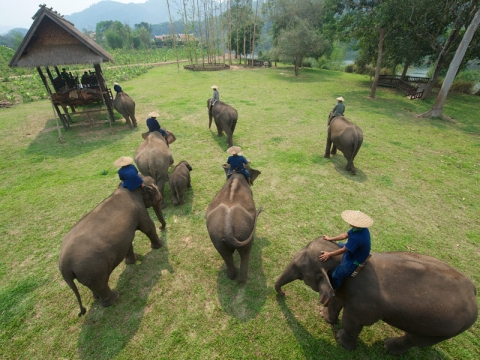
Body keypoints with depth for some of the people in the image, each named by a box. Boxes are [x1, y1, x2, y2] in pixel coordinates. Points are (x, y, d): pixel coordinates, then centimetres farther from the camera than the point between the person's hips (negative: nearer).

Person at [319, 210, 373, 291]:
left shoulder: (357, 238, -40)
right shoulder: (359, 228, -13)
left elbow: (343, 250, -29)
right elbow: (345, 235, 1)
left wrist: (329, 254, -16)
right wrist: (330, 239, 6)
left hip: (355, 261, -10)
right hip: (356, 253, 10)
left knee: (336, 275, -6)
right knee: (339, 245, 29)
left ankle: (332, 291, 21)